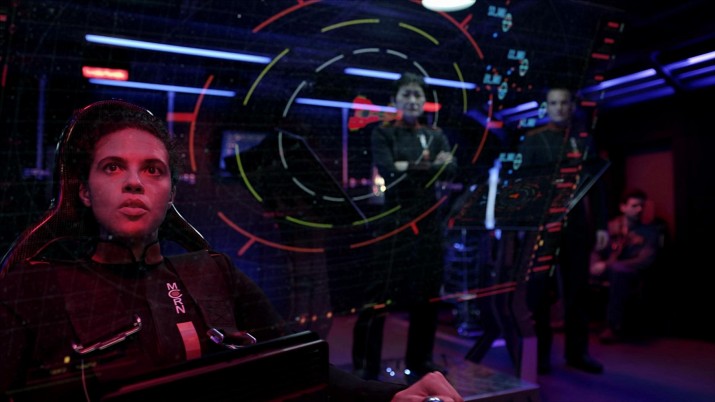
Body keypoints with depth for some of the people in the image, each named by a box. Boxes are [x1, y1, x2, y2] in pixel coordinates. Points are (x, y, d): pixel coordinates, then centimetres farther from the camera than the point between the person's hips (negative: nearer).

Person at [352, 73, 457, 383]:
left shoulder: (436, 135, 12)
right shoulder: (382, 134, 2)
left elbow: (451, 169, -4)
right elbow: (389, 172, -15)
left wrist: (410, 166, -16)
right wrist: (430, 166, -13)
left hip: (427, 220, 4)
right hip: (392, 220, -4)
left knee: (427, 293, 10)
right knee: (378, 294, -2)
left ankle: (420, 360, 26)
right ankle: (365, 365, 12)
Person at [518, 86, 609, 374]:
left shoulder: (585, 140, 12)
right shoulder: (533, 139, 3)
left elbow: (596, 186, 10)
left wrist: (601, 224, 3)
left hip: (577, 226, 3)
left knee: (578, 290, 8)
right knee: (540, 290, 2)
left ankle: (577, 351, 19)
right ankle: (539, 352, 12)